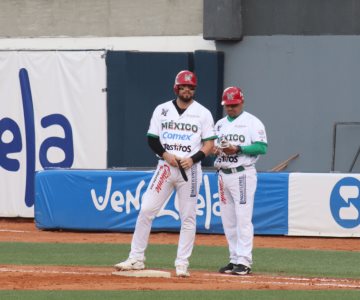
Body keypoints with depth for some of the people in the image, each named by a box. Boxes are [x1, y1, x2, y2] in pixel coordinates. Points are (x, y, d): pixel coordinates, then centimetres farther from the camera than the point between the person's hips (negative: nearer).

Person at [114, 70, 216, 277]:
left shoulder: (203, 113, 3)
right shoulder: (162, 110, 8)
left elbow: (209, 144, 1)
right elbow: (152, 139, 7)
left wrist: (193, 159, -15)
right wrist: (166, 155, -10)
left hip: (190, 169, -1)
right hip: (165, 166, 1)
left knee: (188, 217, -1)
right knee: (146, 210, -5)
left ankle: (182, 264, 3)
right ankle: (136, 259, 1)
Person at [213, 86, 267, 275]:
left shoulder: (252, 122, -3)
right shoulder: (219, 124, 17)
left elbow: (262, 147, -12)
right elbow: (211, 145, 19)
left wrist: (238, 149, -21)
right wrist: (214, 150, -4)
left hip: (243, 174, -7)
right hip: (223, 174, 7)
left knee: (243, 218, -12)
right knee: (228, 220, 7)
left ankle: (244, 261, -13)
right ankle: (235, 260, 13)